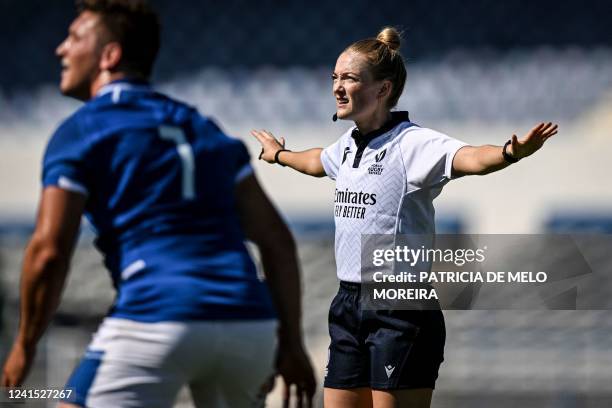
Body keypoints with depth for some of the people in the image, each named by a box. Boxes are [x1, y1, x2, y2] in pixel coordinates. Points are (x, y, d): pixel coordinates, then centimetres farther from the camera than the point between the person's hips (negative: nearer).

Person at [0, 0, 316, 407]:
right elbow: (278, 240, 20)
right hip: (250, 323, 6)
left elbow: (50, 251, -5)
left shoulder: (80, 132, 6)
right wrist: (291, 343, 20)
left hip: (156, 320, -6)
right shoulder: (203, 128, 24)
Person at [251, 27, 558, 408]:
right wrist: (279, 154, 57)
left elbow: (467, 158, -33)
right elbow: (317, 161, 37)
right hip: (349, 303, 8)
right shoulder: (347, 146, 12)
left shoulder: (412, 143, -13)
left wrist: (511, 152, -54)